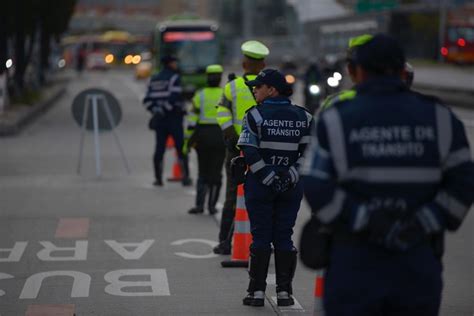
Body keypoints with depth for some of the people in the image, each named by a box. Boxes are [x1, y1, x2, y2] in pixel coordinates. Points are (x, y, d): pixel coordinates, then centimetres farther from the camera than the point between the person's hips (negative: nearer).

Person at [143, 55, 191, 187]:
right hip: (174, 117, -6)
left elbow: (147, 100, 8)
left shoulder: (154, 79, 14)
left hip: (160, 118, 6)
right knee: (181, 148, -1)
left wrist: (156, 111, 4)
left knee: (159, 148, 7)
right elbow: (173, 98, -19)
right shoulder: (174, 77, -7)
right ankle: (185, 177, -3)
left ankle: (158, 178, 6)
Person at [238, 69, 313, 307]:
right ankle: (284, 292, 9)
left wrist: (269, 177, -13)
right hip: (291, 188, 3)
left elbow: (250, 153, -15)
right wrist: (291, 175, -5)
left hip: (260, 186, -3)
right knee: (284, 237, 9)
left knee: (260, 237, 4)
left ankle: (257, 291, 5)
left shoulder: (256, 115, -8)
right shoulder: (303, 117, 4)